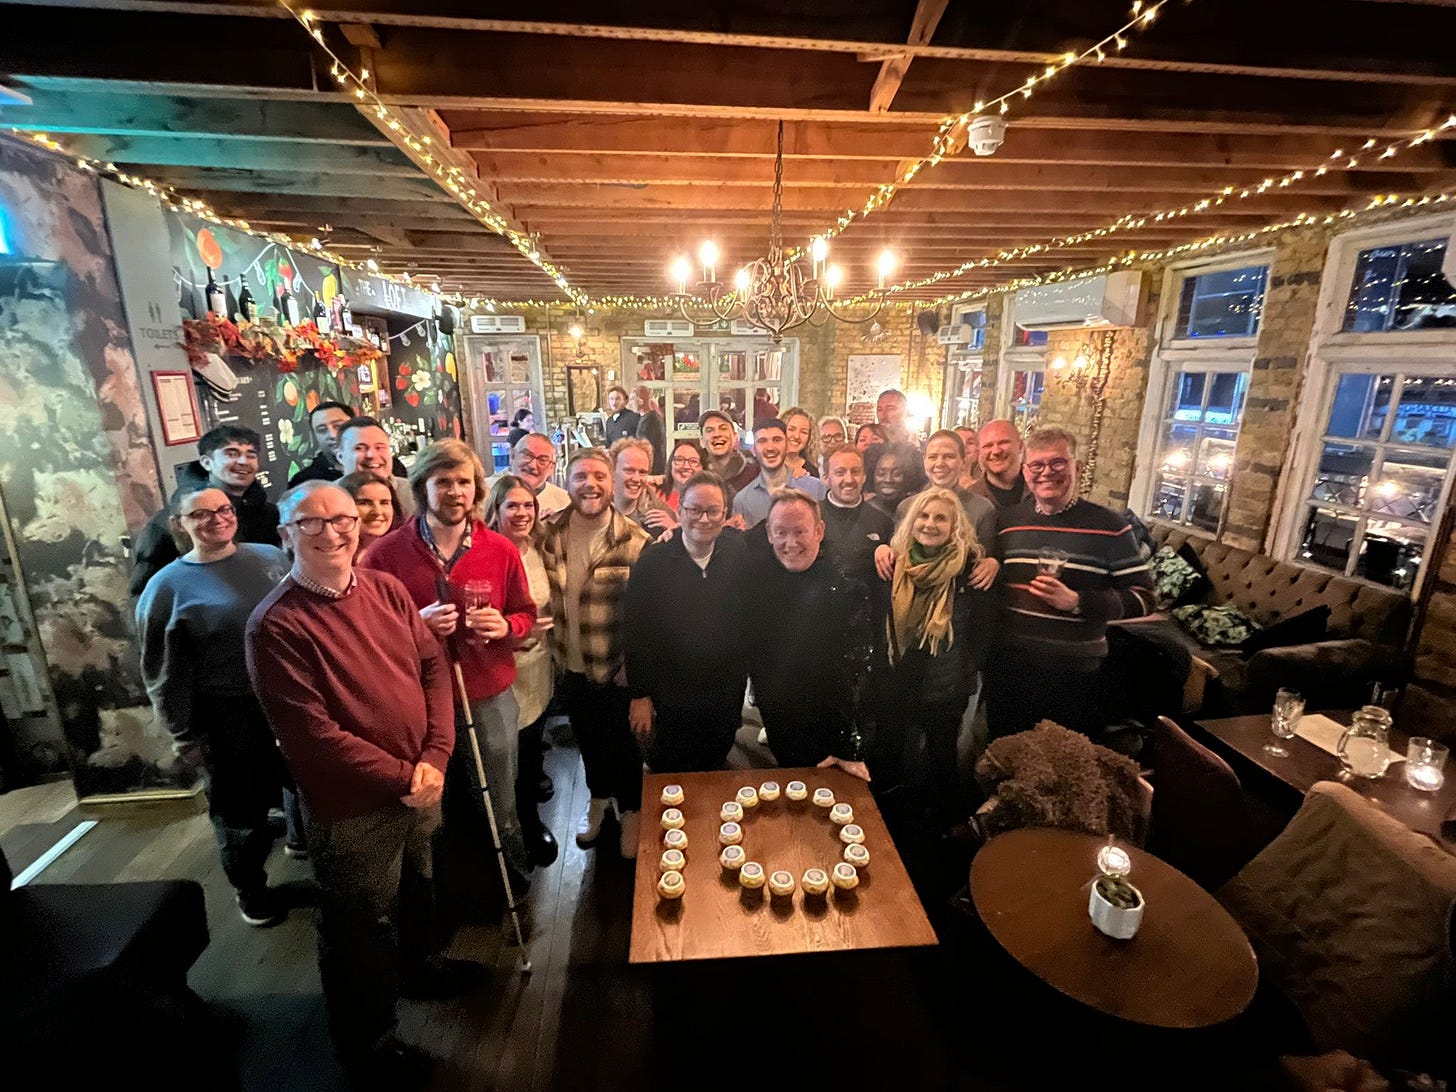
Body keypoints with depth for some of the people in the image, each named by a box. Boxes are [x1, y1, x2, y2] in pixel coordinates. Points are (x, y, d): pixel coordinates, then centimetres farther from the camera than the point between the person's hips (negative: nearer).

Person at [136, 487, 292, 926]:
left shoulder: (270, 556, 2)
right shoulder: (167, 586, -8)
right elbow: (163, 672, -5)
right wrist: (185, 736, -6)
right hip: (228, 716, -3)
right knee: (240, 808, 13)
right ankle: (249, 889, 39)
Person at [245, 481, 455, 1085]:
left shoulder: (386, 588, -2)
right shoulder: (275, 624, -19)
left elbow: (433, 666, -1)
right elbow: (312, 735, -20)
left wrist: (434, 757, -11)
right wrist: (400, 776, -17)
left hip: (422, 784, 6)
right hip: (352, 807, -5)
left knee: (422, 889, 28)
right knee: (362, 929, 16)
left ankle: (423, 963, 58)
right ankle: (367, 1041, 42)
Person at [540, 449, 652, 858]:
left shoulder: (634, 541, -18)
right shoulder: (550, 533, -5)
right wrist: (555, 652, 3)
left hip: (617, 669, -4)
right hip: (571, 667, 4)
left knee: (622, 745, 15)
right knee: (588, 741, 24)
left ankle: (631, 809, 42)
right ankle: (599, 797, 51)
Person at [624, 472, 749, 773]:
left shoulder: (740, 554, -7)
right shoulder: (652, 561, -12)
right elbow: (635, 632, -9)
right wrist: (639, 695, -8)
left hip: (727, 696, 2)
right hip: (668, 700, -2)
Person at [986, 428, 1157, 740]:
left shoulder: (1109, 526, -5)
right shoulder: (1007, 520, 5)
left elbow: (1143, 599, -7)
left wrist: (1077, 601, -20)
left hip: (1076, 674, -3)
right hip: (1008, 667, 3)